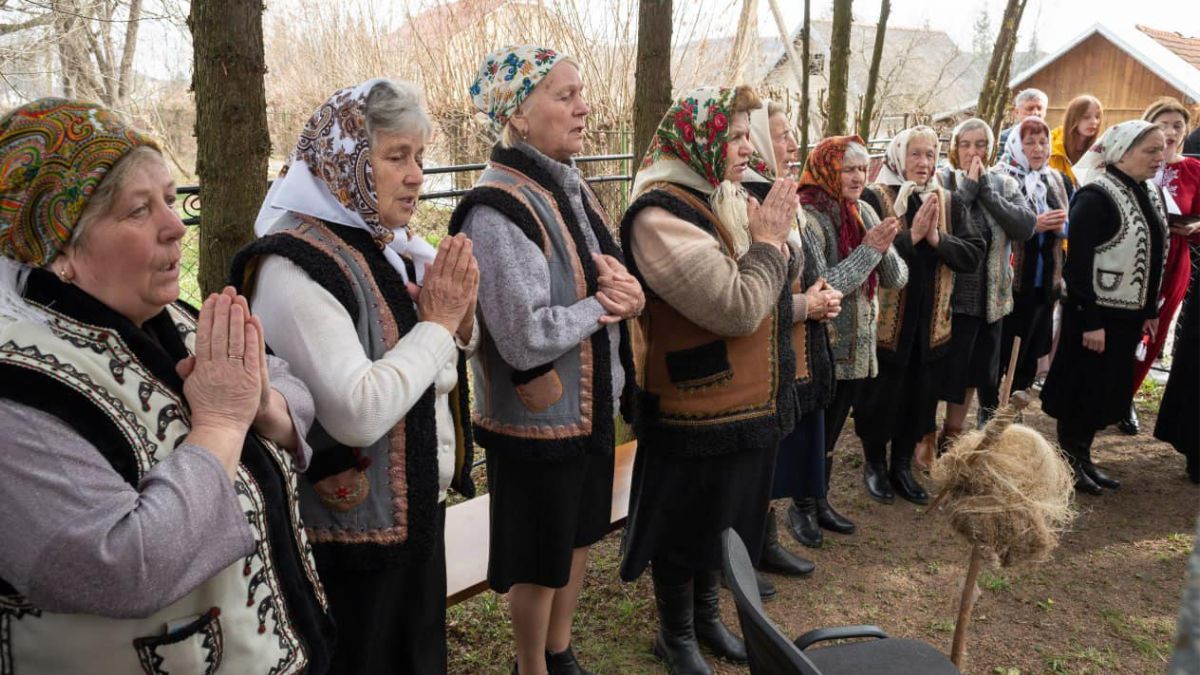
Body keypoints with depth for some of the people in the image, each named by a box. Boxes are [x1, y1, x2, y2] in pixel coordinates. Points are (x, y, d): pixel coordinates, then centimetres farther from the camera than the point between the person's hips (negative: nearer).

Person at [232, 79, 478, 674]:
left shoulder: (391, 250, 2)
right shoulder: (295, 267, -21)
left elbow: (439, 371, 12)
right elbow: (357, 413, -32)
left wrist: (459, 316, -10)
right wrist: (437, 323, -21)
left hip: (419, 511, 8)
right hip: (351, 538, -7)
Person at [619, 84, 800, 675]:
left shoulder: (727, 199, 6)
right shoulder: (660, 216, -23)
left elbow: (785, 278, 12)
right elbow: (737, 308, -28)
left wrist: (777, 234, -6)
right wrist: (767, 238, -16)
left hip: (751, 404, 9)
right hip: (697, 413, -8)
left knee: (726, 521, 23)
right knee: (687, 529, 11)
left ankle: (707, 615, 45)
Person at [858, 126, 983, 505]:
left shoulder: (949, 202, 7)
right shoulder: (875, 198, -8)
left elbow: (973, 256, -1)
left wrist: (937, 238, -16)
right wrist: (910, 236, -23)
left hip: (931, 321, 5)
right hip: (885, 320, -4)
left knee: (919, 397, 13)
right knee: (881, 396, 7)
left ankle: (902, 466, 31)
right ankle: (874, 465, 28)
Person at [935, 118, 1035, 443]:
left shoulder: (1005, 184, 7)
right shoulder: (941, 181, -5)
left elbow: (1027, 227, -9)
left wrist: (986, 190, -12)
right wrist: (967, 188, -16)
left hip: (989, 297, 5)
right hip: (949, 296, -5)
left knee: (974, 371, 14)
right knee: (943, 371, -2)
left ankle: (951, 438, 29)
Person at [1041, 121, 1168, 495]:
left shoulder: (1150, 194, 9)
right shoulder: (1096, 197, -17)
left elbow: (1153, 258, 16)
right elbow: (1078, 263, -20)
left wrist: (1151, 311, 15)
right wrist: (1090, 321, -21)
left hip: (1128, 314, 8)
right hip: (1095, 313, -8)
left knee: (1108, 391, 14)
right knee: (1082, 390, 3)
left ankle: (1084, 458, 27)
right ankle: (1070, 462, 18)